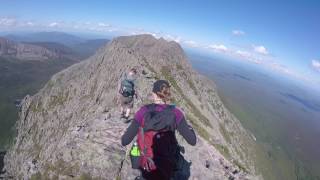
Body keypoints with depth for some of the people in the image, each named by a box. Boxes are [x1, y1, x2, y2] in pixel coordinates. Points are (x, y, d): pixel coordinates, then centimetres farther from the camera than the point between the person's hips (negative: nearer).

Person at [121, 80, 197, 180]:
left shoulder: (143, 112, -18)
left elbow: (124, 141, -15)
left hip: (147, 166, 0)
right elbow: (192, 141, -12)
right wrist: (189, 128, 7)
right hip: (168, 166, 1)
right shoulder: (175, 113, -17)